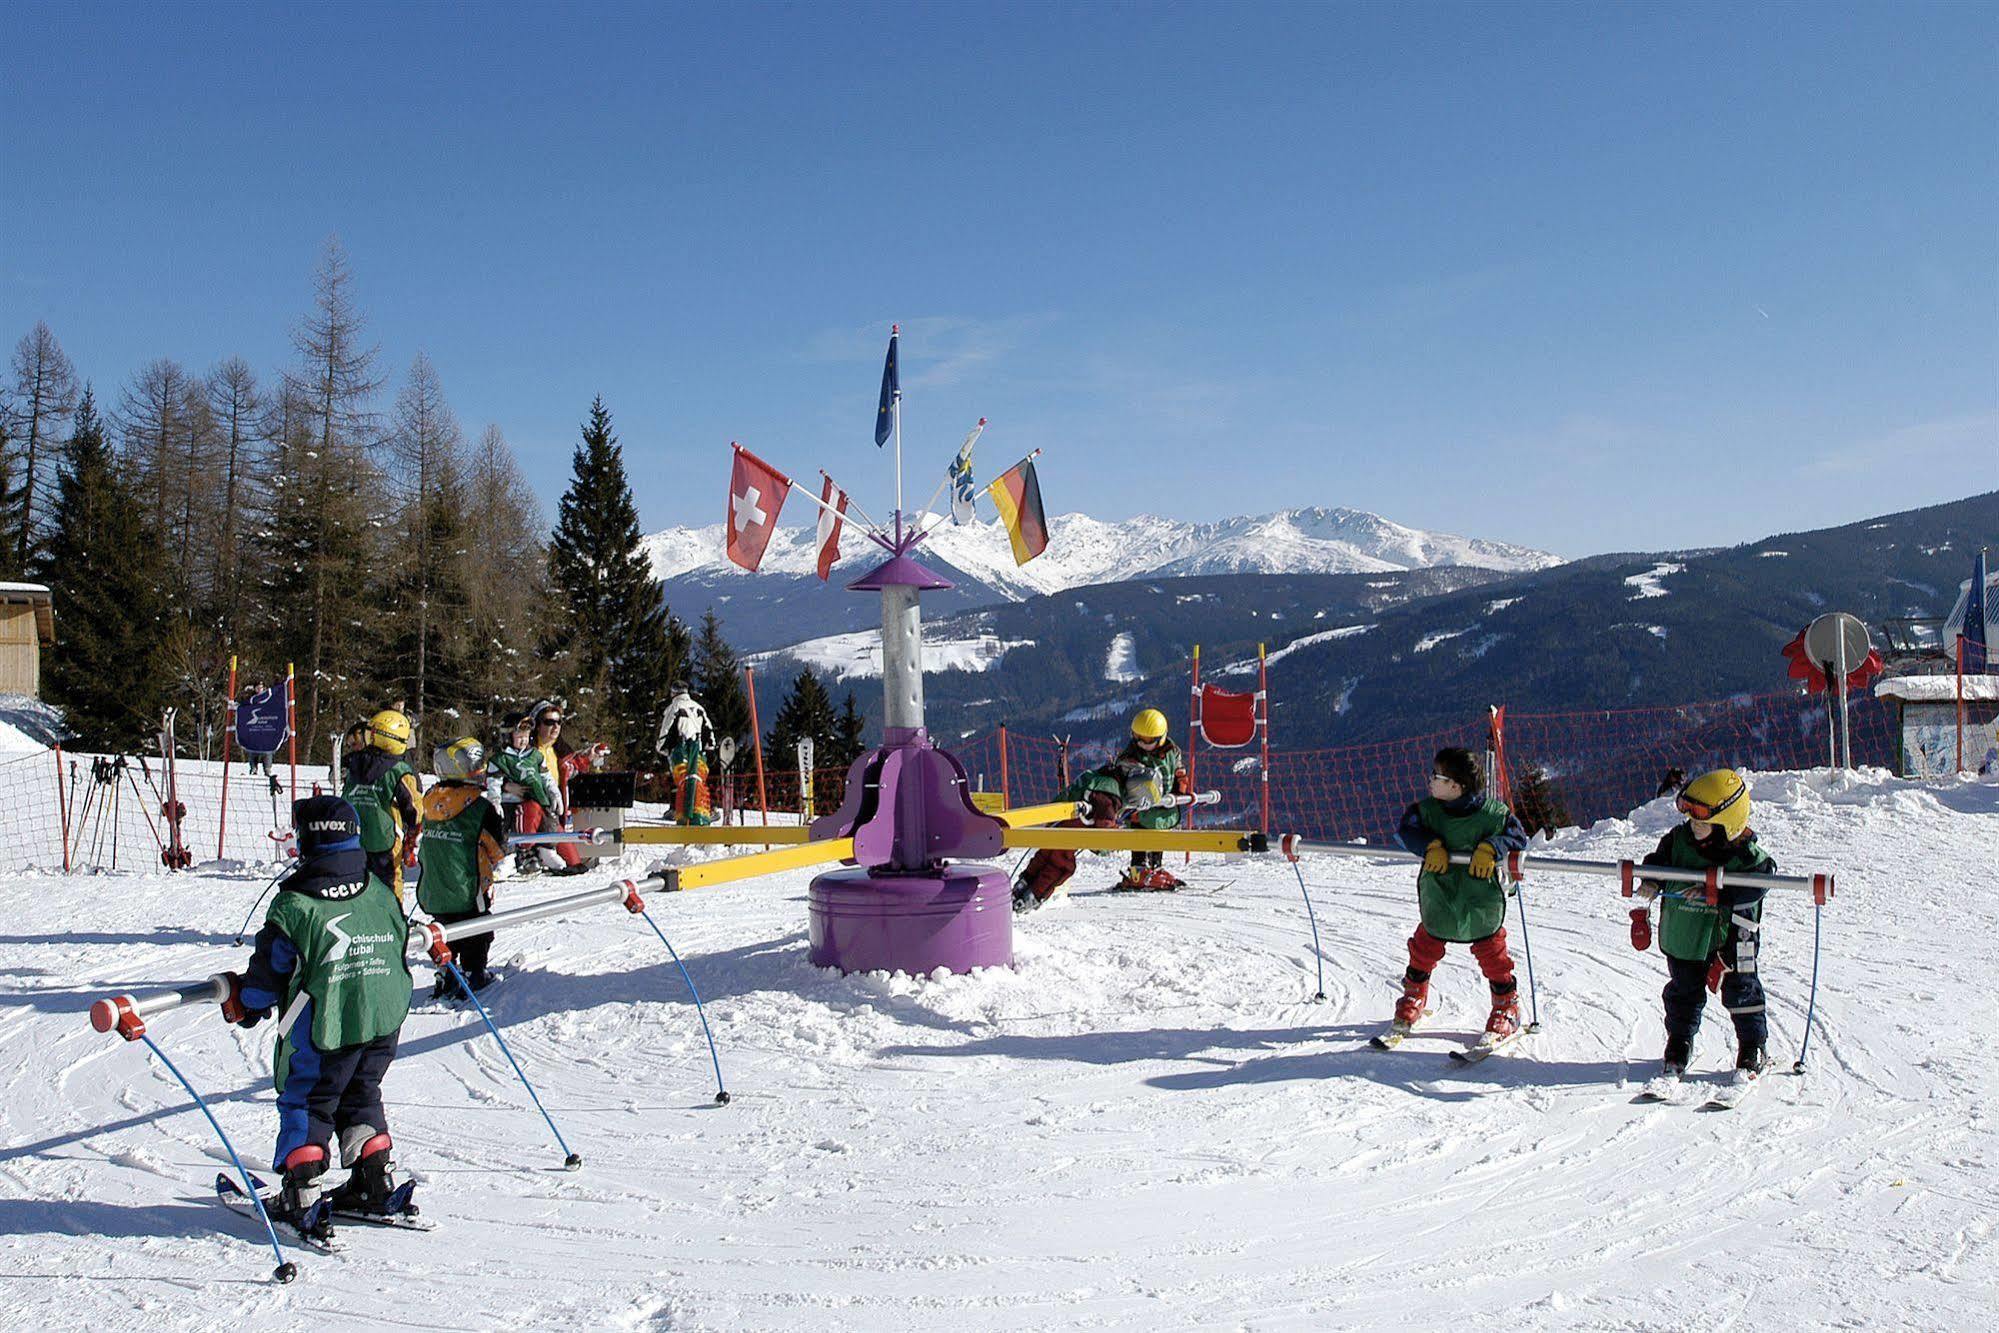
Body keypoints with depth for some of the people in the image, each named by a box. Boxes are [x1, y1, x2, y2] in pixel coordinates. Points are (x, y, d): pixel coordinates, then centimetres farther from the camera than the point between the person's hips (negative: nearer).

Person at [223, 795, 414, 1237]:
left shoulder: (294, 907, -15)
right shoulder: (379, 892, 4)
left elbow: (270, 973, -8)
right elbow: (399, 947, 16)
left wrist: (241, 1004, 12)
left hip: (324, 1031, -6)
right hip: (384, 1021, 6)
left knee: (304, 1106, 9)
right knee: (361, 1099, 22)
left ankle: (302, 1199, 7)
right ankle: (376, 1183, 24)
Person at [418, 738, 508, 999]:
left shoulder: (431, 801, 1)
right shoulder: (483, 808, -17)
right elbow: (497, 850, -8)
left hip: (433, 893, 6)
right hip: (467, 891, -6)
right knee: (476, 938, 10)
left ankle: (445, 978, 25)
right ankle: (472, 977, 13)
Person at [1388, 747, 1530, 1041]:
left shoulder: (1492, 812, -16)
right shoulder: (1427, 810, -9)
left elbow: (1517, 836, -11)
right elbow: (1406, 830, -12)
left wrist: (1490, 849, -28)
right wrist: (1431, 846, -27)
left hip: (1482, 904, -2)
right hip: (1437, 901, 3)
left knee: (1493, 956, 9)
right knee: (1424, 951, 16)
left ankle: (1507, 1008, 29)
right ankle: (1413, 999, 39)